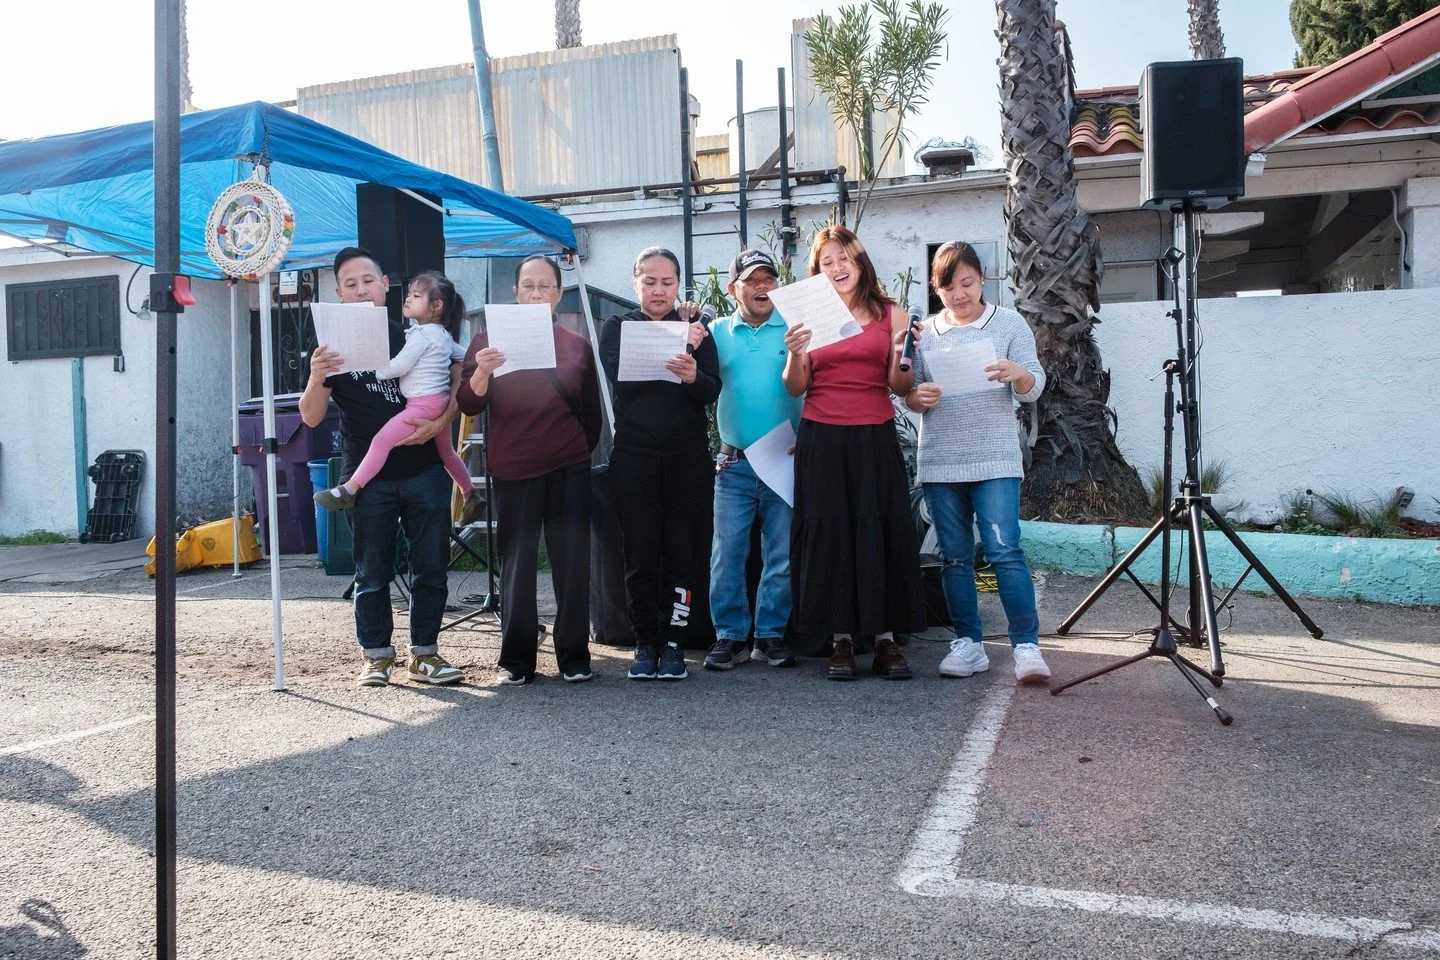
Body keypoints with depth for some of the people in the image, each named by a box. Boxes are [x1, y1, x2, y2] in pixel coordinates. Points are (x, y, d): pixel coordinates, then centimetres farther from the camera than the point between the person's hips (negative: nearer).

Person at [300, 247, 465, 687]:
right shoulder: (335, 346, 1)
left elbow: (459, 379, 8)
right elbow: (311, 417, -5)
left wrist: (440, 423, -9)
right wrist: (316, 378, -26)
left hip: (425, 472, 2)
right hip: (368, 479, -1)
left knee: (431, 566, 4)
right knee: (372, 573, 5)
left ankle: (424, 654, 16)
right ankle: (376, 655, 19)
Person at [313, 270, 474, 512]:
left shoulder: (421, 334, -13)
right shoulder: (444, 334, 14)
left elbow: (399, 366, -15)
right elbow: (464, 356, 25)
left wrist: (374, 372, -3)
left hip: (422, 404, -10)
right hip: (440, 401, 10)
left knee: (381, 440, -16)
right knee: (446, 451, 24)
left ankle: (348, 491, -21)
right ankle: (471, 494, 34)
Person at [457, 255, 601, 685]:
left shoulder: (577, 345, 9)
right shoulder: (489, 339, 5)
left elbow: (592, 412, 17)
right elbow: (468, 405, -3)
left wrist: (582, 450, 9)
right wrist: (481, 373, -21)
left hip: (568, 469, 1)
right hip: (513, 468, -1)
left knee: (572, 562, 4)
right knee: (516, 564, 2)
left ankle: (575, 657, 14)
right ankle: (516, 659, 12)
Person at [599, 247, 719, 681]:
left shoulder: (695, 329, 10)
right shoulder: (617, 327, 9)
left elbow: (713, 391, -4)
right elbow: (621, 379, -10)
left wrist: (692, 375, -27)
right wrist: (674, 352, -17)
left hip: (688, 456, 1)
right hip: (633, 457, 0)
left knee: (682, 551, 0)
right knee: (640, 553, 1)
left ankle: (673, 644, 9)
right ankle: (645, 645, 12)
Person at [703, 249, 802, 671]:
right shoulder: (718, 331, 9)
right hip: (735, 462, 1)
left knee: (782, 555, 5)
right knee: (726, 553, 1)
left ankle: (771, 634, 17)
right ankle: (730, 636, 11)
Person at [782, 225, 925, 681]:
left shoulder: (891, 314, 7)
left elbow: (902, 388, 3)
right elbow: (796, 389, 4)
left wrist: (899, 354, -16)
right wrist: (795, 353, -14)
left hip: (876, 438, 0)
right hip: (822, 441, 0)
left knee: (881, 532, -2)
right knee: (829, 534, 0)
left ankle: (886, 640, 7)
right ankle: (841, 640, 8)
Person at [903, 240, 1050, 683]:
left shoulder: (1010, 323, 5)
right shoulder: (925, 333, 11)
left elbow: (1033, 390, 2)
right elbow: (908, 394, 12)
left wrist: (1019, 374, -21)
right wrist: (918, 397, -11)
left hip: (995, 460, -3)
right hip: (940, 462, 3)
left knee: (1005, 551, -10)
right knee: (955, 558, 7)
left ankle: (1027, 645, -4)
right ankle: (968, 643, 16)